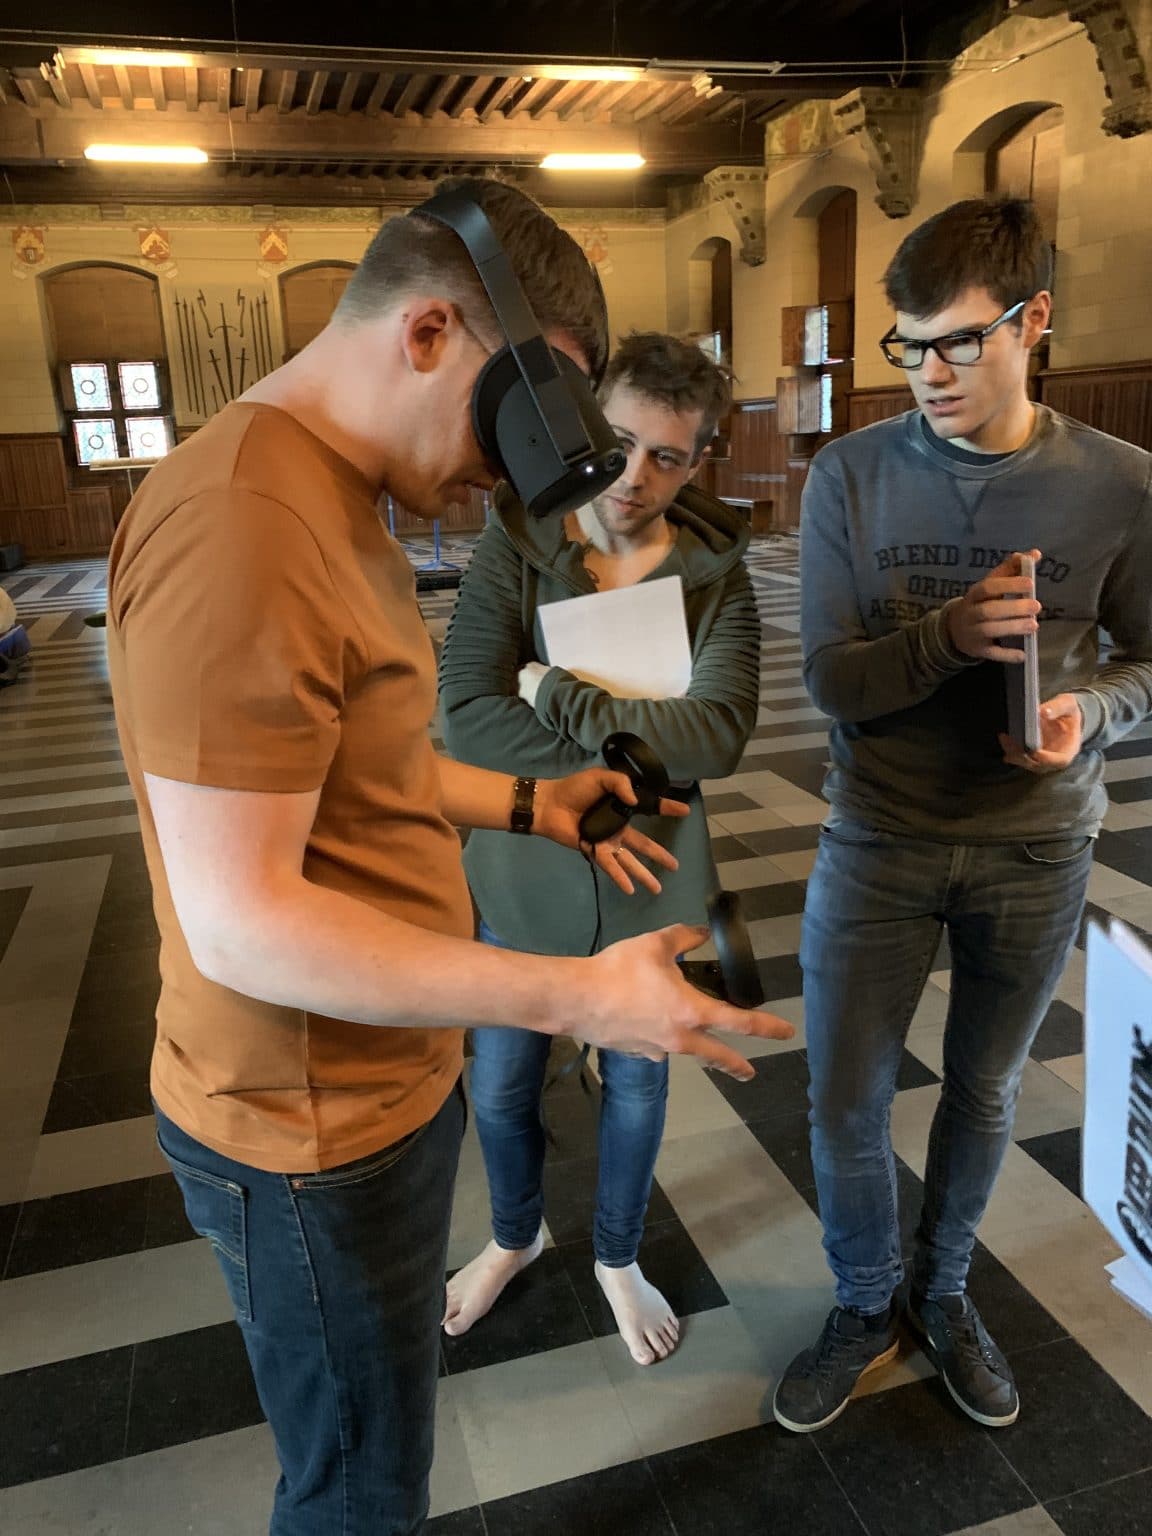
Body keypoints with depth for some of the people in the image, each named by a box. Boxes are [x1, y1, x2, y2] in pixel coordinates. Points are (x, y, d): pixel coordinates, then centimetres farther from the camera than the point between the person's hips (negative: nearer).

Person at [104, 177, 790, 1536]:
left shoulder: (333, 499, 8)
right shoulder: (239, 530, -27)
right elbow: (240, 921, -28)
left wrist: (528, 804, 6)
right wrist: (574, 998, -27)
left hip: (390, 1075, 9)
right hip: (319, 1135, -9)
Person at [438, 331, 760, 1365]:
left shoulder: (716, 573, -10)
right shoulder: (515, 546, -12)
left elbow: (722, 730, -25)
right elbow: (468, 715, -23)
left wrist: (557, 695, -25)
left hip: (652, 877, 0)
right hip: (525, 870, 0)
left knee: (637, 1084, 19)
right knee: (501, 1087, 17)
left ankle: (619, 1256, 48)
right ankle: (515, 1235, 50)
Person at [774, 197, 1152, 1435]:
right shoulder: (852, 475, -9)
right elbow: (829, 679, -11)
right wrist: (947, 634, -29)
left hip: (1037, 848, 1)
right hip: (879, 839, 0)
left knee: (985, 1091, 18)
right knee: (845, 1102, 8)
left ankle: (944, 1293, 46)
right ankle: (865, 1307, 38)